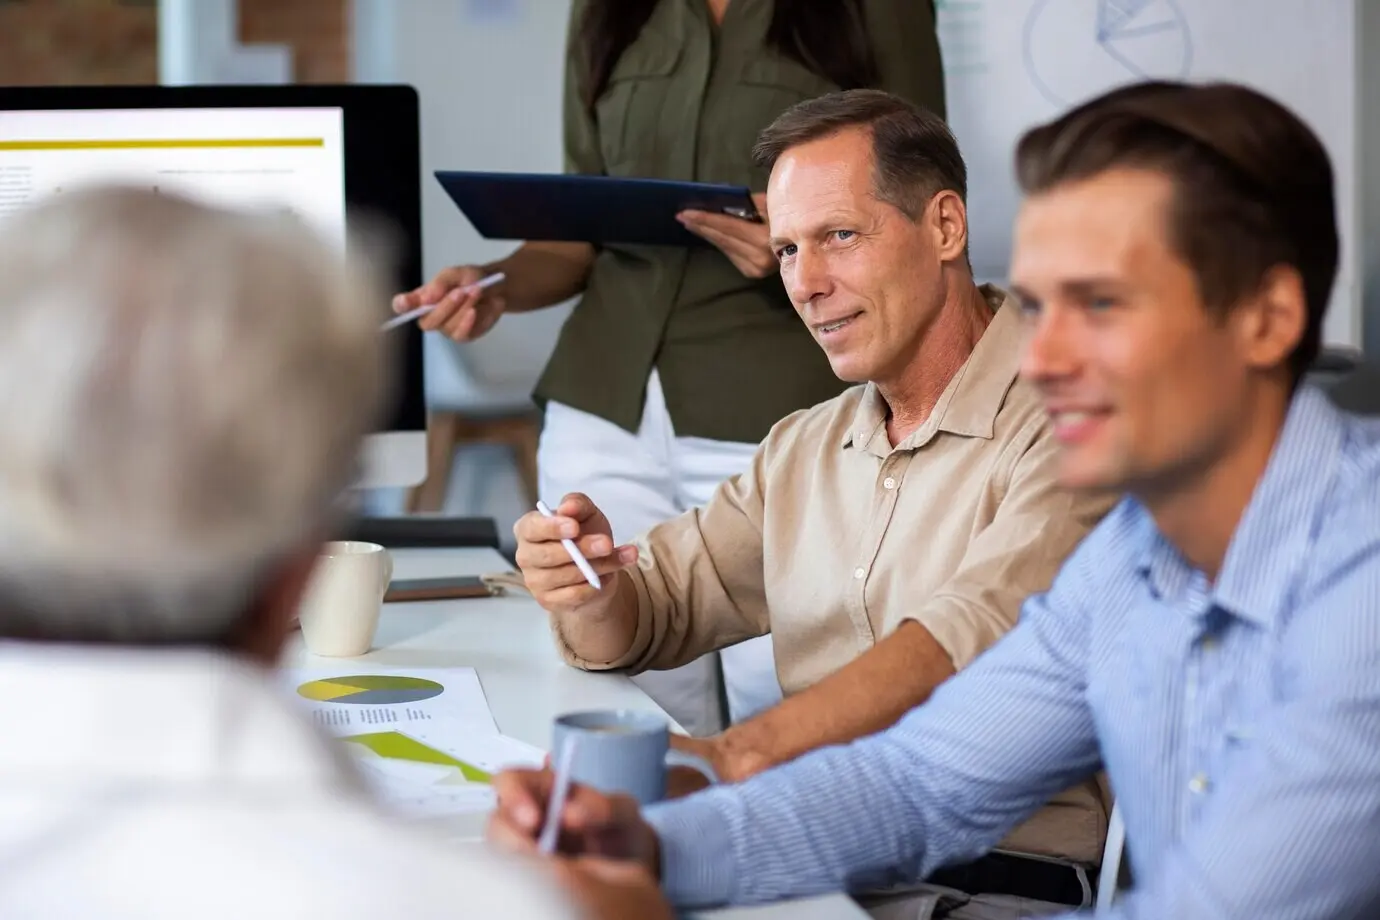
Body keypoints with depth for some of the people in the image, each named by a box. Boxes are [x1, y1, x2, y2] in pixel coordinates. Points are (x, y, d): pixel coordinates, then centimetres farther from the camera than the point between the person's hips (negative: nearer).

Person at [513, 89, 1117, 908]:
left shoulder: (1064, 425, -9)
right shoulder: (803, 451, 18)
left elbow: (973, 634, -24)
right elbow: (650, 617, 19)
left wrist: (738, 753, -36)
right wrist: (591, 588, -6)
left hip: (1008, 875, -6)